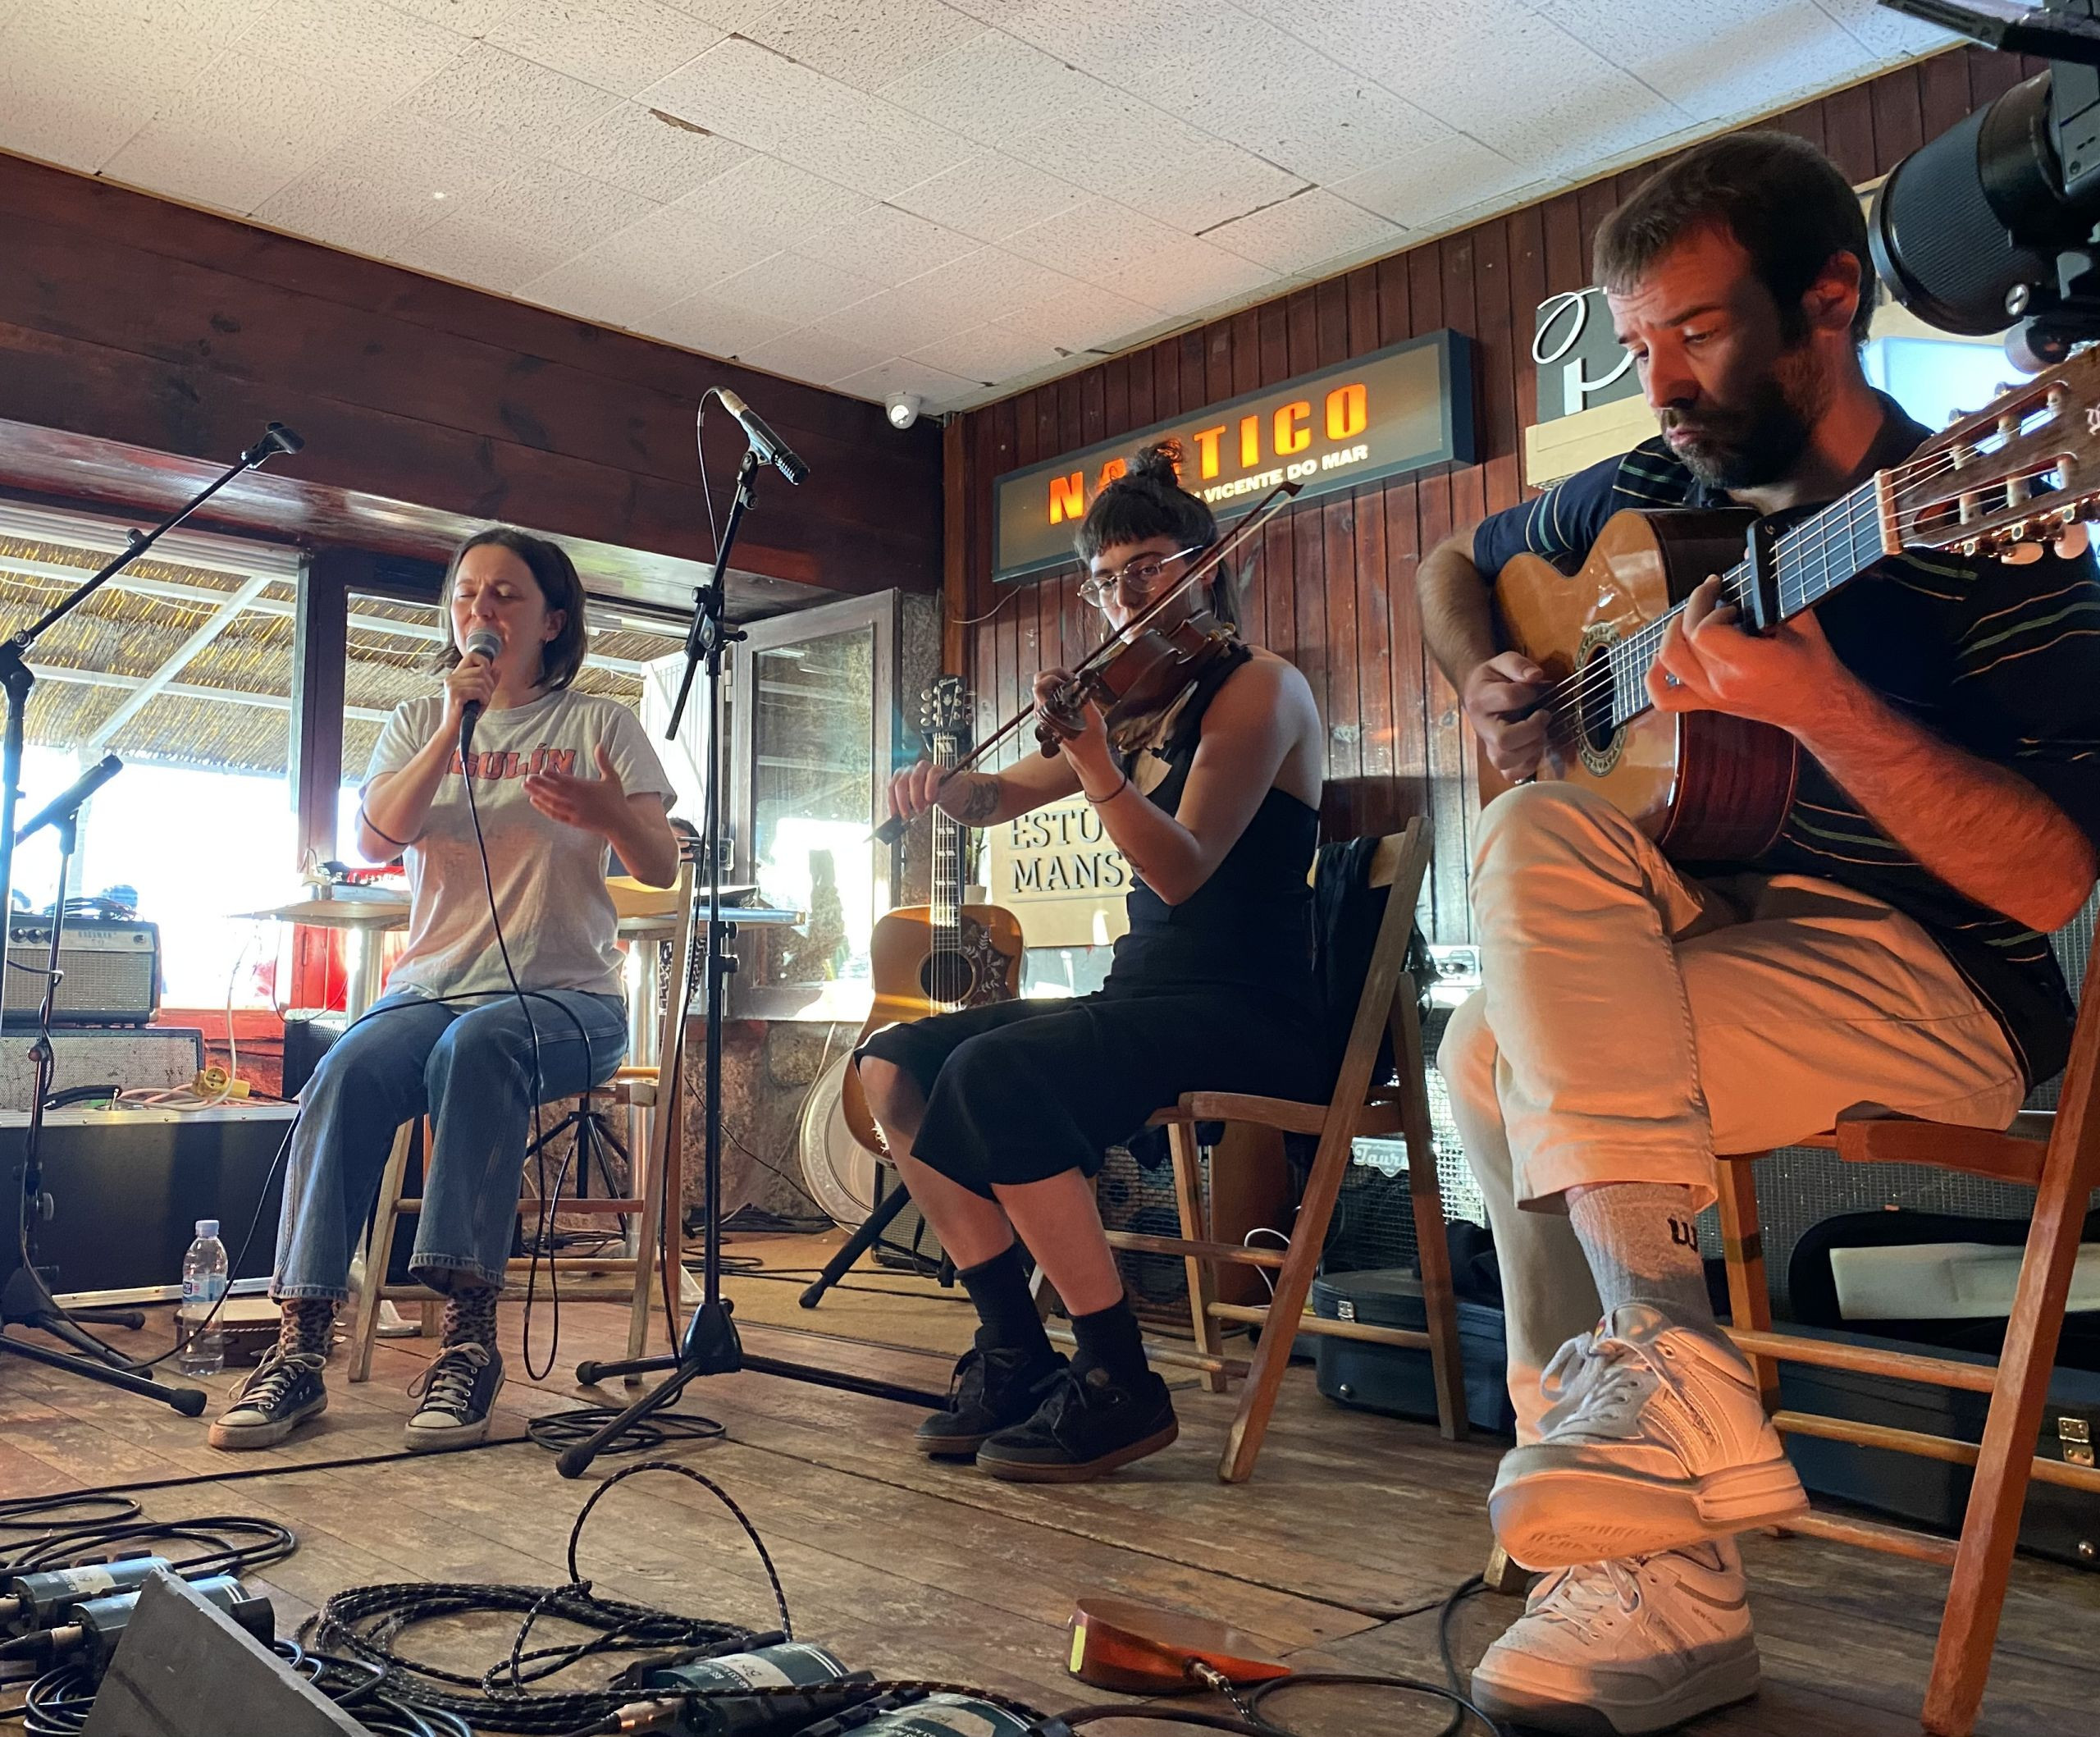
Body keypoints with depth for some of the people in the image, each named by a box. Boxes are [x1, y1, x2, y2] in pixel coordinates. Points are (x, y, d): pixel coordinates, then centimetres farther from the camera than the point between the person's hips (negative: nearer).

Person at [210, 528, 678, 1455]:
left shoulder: (601, 725, 8)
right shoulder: (419, 721, 17)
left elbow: (661, 869, 0)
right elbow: (377, 841, -1)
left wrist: (607, 815, -22)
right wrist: (456, 725, -9)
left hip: (565, 994, -2)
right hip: (432, 984, 3)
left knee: (478, 1046, -36)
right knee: (348, 1072, -29)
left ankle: (469, 1335, -35)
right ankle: (299, 1346, -27)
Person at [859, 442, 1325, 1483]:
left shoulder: (1261, 687, -6)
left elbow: (1182, 871, -19)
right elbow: (1003, 796, 24)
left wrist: (1098, 764, -34)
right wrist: (947, 783, 2)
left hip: (1246, 1016, -8)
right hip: (1140, 998, 8)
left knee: (994, 1071, -29)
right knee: (894, 1065, -6)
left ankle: (1120, 1386, -17)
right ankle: (1015, 1351, -2)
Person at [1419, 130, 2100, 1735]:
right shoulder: (1646, 496, 10)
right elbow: (1456, 565, 29)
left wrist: (1822, 706, -31)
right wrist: (1488, 685, 7)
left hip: (1934, 992, -7)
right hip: (1720, 937, 7)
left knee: (1537, 844, -26)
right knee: (1500, 1047, -22)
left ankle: (1654, 1355, -21)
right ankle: (1658, 1584, -17)